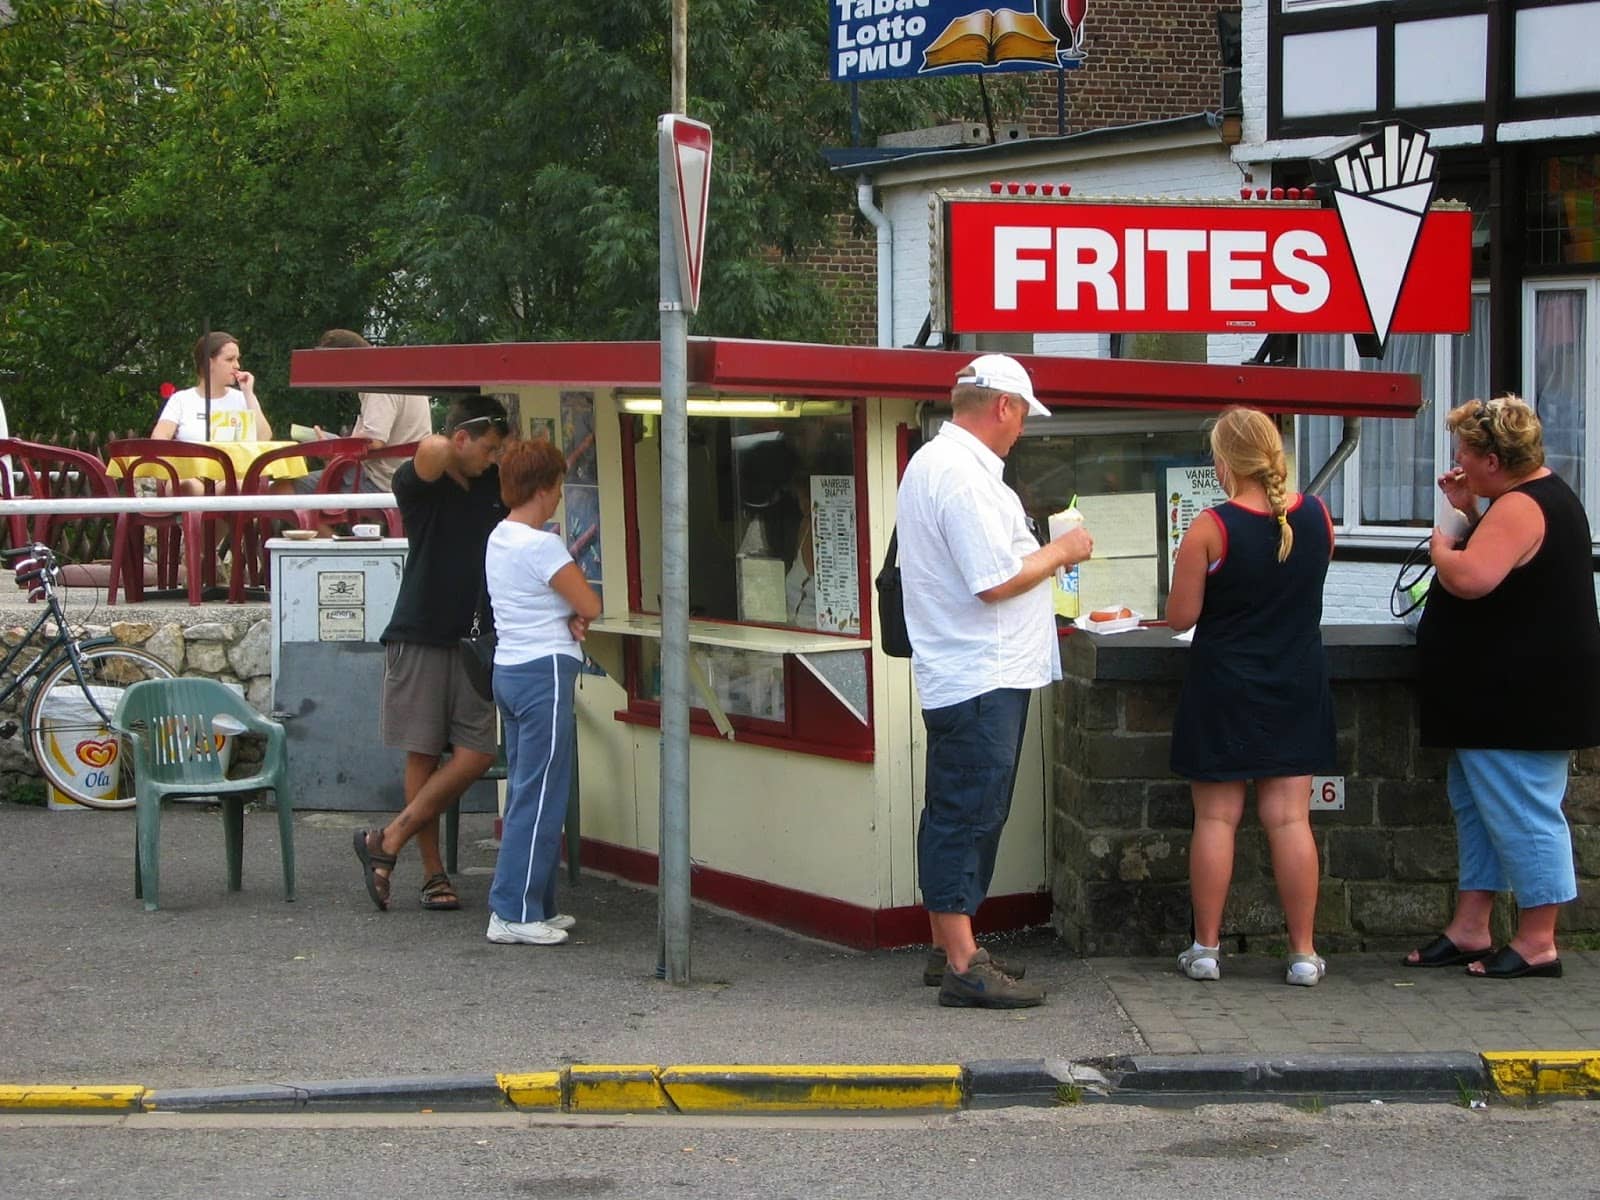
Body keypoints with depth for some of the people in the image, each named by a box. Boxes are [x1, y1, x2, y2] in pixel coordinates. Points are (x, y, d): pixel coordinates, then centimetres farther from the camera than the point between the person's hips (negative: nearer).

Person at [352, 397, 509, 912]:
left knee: (477, 754, -5)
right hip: (418, 637, -5)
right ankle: (433, 871, 7)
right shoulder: (420, 484, -9)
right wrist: (440, 450, -10)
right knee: (424, 754, -1)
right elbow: (432, 451, -30)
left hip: (470, 639, 5)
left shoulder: (494, 486, 10)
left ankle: (388, 841, 2)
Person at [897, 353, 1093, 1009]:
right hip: (981, 678, -11)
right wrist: (1060, 552, -8)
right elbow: (996, 582, -22)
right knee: (968, 815, -8)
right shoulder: (962, 474, -19)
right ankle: (962, 967, -4)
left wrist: (1041, 557, 22)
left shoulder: (931, 462, 16)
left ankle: (948, 949, 24)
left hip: (959, 676, 11)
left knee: (958, 816, 16)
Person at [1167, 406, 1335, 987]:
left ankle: (1206, 948, 12)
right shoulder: (1318, 516, -2)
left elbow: (1180, 617, -11)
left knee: (1216, 818, 5)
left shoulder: (1210, 529, -16)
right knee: (1290, 818, 5)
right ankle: (1303, 954, 7)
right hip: (1298, 688, 3)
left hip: (1224, 689, -3)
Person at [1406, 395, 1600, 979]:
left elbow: (1472, 578, -33)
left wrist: (1441, 546, -14)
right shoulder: (1539, 494, 13)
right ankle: (1469, 930, 22)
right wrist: (1467, 512, 7)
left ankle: (1537, 943, 2)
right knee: (1476, 806, 16)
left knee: (1520, 813, -5)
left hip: (1518, 695, -12)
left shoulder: (1520, 507, -22)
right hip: (1499, 693, 12)